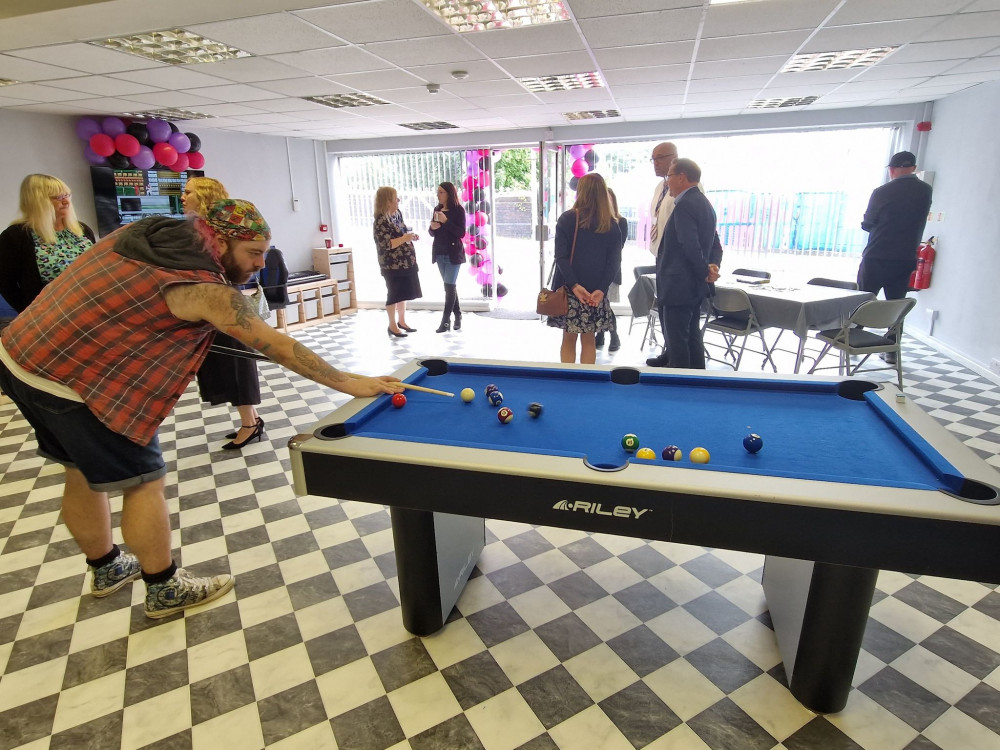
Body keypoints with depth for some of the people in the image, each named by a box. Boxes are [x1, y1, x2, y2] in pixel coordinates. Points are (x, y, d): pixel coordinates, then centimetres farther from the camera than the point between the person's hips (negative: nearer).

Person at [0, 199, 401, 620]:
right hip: (70, 380, -10)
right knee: (144, 481, 3)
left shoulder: (151, 231, 4)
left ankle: (106, 569, 42)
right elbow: (280, 348, -20)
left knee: (83, 473, 22)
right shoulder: (206, 289, -21)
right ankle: (164, 591, 19)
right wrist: (350, 383, -15)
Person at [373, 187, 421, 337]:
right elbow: (386, 244, -24)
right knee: (394, 294, 2)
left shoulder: (397, 213, 8)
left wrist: (410, 237, 4)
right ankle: (392, 326, 15)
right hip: (392, 265, -8)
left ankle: (402, 321, 29)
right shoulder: (381, 221, -18)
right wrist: (405, 238, -22)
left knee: (403, 293, 15)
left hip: (406, 262, 8)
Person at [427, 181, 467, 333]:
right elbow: (432, 233, 15)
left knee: (449, 286, -7)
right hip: (439, 253, 6)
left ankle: (445, 321, -6)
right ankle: (457, 316, 18)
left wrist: (446, 221, -22)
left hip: (453, 254, -6)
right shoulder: (437, 209, 10)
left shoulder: (458, 210, -6)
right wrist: (432, 228, -7)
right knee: (450, 286, 9)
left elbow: (461, 233, -14)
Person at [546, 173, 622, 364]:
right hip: (597, 292, 2)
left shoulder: (567, 220, -3)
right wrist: (601, 289, -9)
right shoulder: (612, 226, 4)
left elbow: (561, 257, -10)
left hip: (569, 290, -2)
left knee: (569, 339, 8)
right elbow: (614, 262, -3)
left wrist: (574, 285, -14)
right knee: (588, 340, 12)